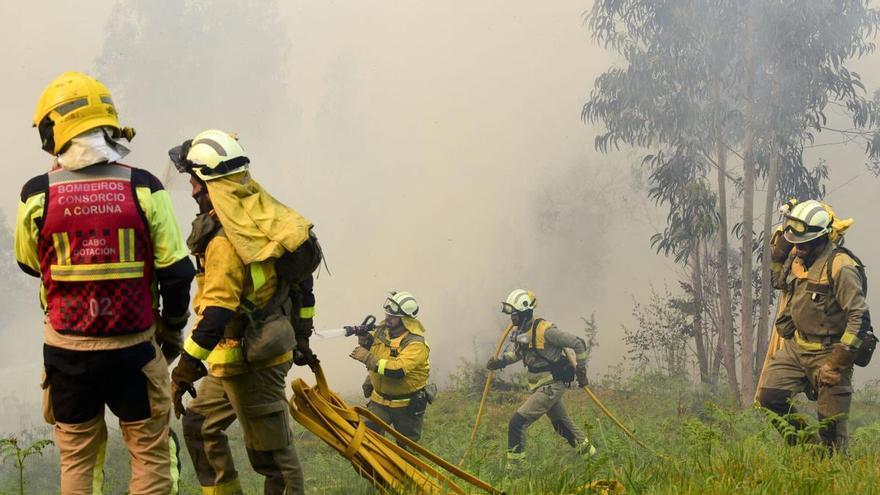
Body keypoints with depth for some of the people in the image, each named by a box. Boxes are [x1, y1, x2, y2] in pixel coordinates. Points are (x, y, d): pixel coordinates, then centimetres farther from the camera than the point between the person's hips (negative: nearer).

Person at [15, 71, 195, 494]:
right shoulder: (143, 188, -10)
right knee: (151, 453, 12)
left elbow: (29, 263, 9)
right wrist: (173, 328, 11)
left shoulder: (38, 195, -9)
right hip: (133, 348, -1)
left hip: (67, 349, 1)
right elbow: (175, 271, -6)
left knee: (78, 458, 16)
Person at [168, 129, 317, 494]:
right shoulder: (265, 215, 6)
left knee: (271, 453, -1)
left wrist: (186, 367, -21)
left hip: (247, 361, -10)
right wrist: (300, 336, 23)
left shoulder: (224, 240, -23)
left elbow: (217, 312, -26)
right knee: (200, 424, 22)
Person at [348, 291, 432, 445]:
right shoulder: (382, 329, -6)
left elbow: (398, 369, -41)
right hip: (379, 399, 5)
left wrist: (367, 358, -38)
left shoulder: (415, 344, -27)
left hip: (407, 405, -5)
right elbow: (371, 345, 16)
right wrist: (365, 339, -10)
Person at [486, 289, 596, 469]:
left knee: (518, 422, -14)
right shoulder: (520, 330, 4)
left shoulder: (544, 330, -22)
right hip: (540, 386, 9)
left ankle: (513, 466, -8)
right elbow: (518, 353, 24)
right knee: (563, 425, 23)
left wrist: (581, 370, -10)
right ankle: (590, 454, 39)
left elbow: (578, 344, -16)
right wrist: (500, 361, 6)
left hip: (551, 387, -9)